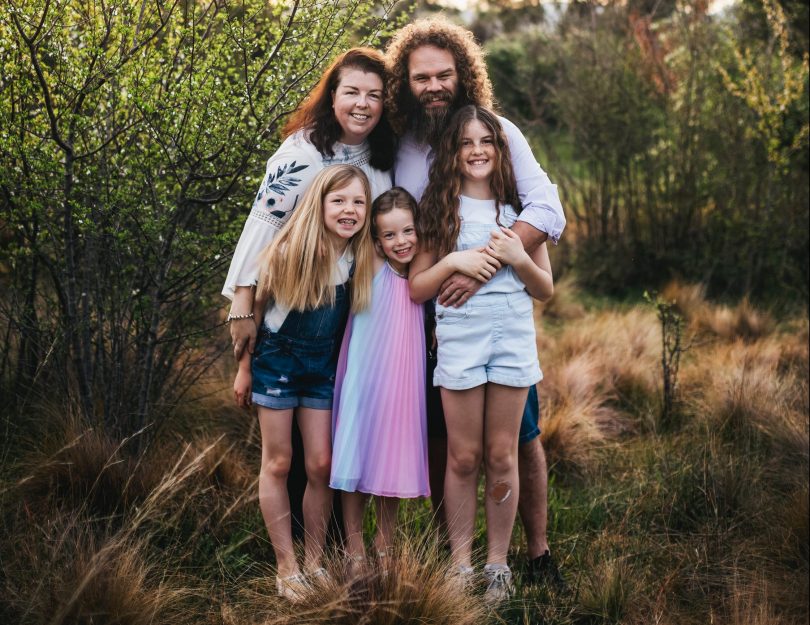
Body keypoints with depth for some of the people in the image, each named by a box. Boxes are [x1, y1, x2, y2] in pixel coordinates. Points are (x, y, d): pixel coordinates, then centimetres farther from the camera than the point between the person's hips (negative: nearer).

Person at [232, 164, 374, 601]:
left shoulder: (360, 261, -11)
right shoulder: (289, 253, -20)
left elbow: (354, 319, 4)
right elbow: (256, 307, -7)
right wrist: (244, 368, -2)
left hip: (323, 368, 3)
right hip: (277, 362, -3)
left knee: (320, 465, 4)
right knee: (277, 464, 4)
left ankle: (314, 561, 19)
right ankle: (286, 568, 13)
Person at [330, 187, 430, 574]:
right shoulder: (373, 270, -9)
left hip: (403, 381, 3)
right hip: (364, 378, -3)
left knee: (394, 457, 12)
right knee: (357, 457, 2)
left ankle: (385, 539, 27)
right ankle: (354, 546, 14)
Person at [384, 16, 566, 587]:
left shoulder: (498, 132, -8)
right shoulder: (397, 146, 1)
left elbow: (548, 212, -18)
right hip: (430, 312, 3)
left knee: (521, 434, 3)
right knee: (438, 436, 9)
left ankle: (538, 552, 16)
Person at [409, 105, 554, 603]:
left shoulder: (521, 207, 7)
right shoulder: (440, 209, 5)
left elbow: (546, 289, 9)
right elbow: (417, 289, 2)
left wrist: (517, 259, -9)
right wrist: (453, 261, -13)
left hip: (513, 338, 1)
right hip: (459, 338, -1)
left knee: (502, 455, 5)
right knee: (464, 457, 3)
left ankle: (498, 562, 15)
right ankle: (460, 562, 14)